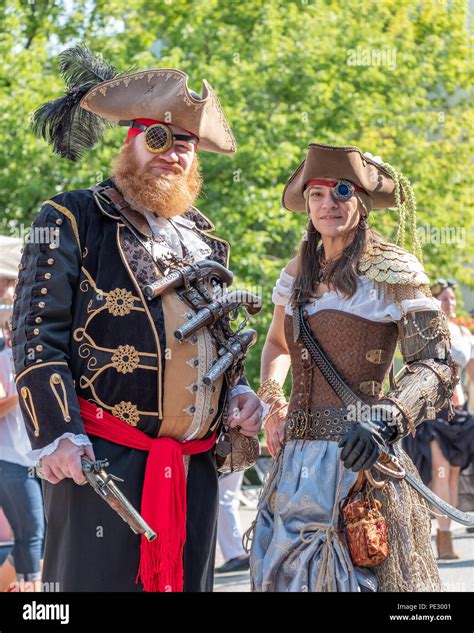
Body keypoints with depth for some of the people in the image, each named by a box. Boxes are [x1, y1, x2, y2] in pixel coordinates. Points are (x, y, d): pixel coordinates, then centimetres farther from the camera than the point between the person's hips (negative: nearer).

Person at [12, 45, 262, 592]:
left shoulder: (202, 239, 20)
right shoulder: (73, 220, 1)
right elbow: (37, 331, -7)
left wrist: (238, 393, 10)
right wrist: (57, 434, -16)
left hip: (196, 464, 6)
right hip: (102, 462, -6)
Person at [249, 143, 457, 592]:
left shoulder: (393, 272, -5)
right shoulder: (298, 273, 13)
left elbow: (435, 366, -11)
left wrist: (385, 421, -27)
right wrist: (273, 400, 12)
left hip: (356, 457, -6)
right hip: (296, 459, 6)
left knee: (355, 575, -4)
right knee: (287, 573, 9)